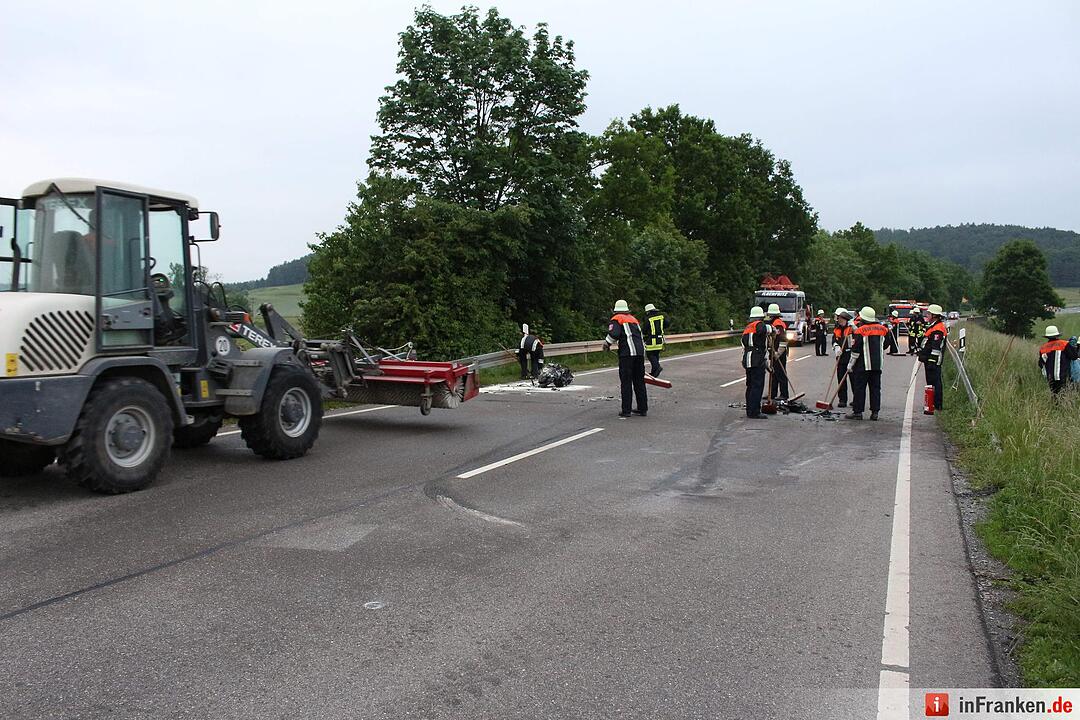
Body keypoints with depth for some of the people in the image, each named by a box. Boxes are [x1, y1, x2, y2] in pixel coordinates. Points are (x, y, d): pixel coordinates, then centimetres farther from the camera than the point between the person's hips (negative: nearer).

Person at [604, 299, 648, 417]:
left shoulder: (616, 319, 4)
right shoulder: (633, 319, 24)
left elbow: (614, 334, -14)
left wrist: (607, 343, 3)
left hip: (627, 353, -6)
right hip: (640, 352, 6)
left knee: (626, 382, -1)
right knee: (639, 381, 12)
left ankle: (626, 410, 0)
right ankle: (643, 409, 16)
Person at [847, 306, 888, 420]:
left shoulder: (860, 331, -12)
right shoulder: (882, 329, 6)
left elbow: (856, 350, -11)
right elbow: (884, 347, 16)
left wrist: (851, 364, -3)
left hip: (863, 365, -5)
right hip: (877, 365, 5)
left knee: (859, 388, 0)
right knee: (875, 388, 10)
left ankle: (857, 412, 1)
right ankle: (875, 412, 9)